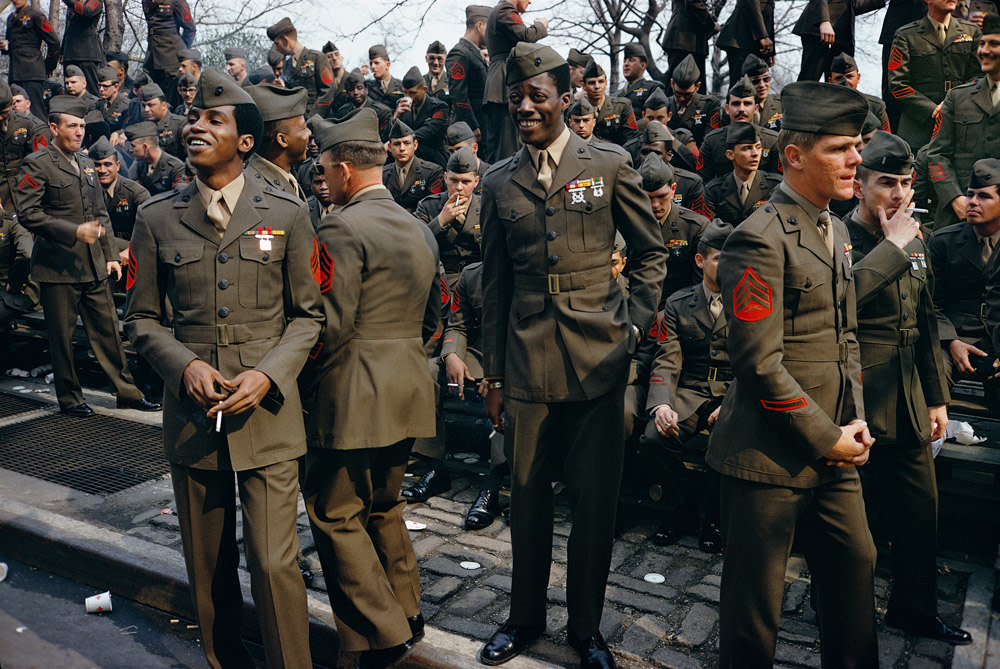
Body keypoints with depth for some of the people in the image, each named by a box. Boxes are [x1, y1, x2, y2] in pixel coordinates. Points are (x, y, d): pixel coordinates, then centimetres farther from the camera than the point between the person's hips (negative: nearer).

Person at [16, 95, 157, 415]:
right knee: (61, 337, 4)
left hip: (94, 267, 6)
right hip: (58, 267, -6)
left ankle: (127, 391, 17)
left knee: (108, 330, 9)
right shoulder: (36, 164, -6)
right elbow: (27, 214, -14)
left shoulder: (86, 164, 16)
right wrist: (74, 232, -21)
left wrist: (110, 255, 14)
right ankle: (69, 397, 18)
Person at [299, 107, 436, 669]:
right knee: (384, 505, 21)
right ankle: (409, 615, 30)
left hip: (356, 394, -9)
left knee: (335, 513, 4)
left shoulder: (343, 228, -14)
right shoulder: (418, 229, 13)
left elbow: (334, 323, -19)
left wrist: (305, 380, -5)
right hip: (408, 389, 9)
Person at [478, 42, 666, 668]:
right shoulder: (500, 183, 8)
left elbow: (652, 252, 10)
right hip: (527, 359, 2)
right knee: (528, 493, 10)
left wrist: (634, 323, -1)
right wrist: (493, 371, 10)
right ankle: (526, 617, 30)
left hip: (599, 355, -2)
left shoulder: (609, 166, 2)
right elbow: (495, 283, 11)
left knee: (595, 497, 4)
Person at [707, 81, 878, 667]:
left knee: (856, 568, 21)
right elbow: (761, 364, -21)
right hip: (772, 457, -9)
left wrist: (856, 422, 8)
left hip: (834, 450, 9)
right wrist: (826, 440, -13)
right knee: (755, 600, 6)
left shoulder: (836, 231, 14)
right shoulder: (761, 239, -17)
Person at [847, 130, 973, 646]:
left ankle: (914, 609, 35)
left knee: (920, 510, 15)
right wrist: (893, 246, -23)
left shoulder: (915, 245, 12)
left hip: (908, 406, 7)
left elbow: (926, 326, 19)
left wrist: (937, 397, 19)